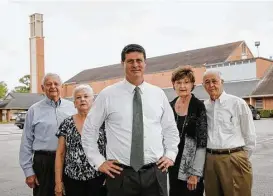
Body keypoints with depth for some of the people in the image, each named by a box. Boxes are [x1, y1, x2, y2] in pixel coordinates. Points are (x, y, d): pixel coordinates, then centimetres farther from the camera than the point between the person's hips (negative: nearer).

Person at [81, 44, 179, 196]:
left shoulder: (159, 94, 5)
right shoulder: (108, 94, -3)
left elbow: (170, 128, 15)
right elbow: (89, 130, 3)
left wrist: (170, 155, 5)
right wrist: (98, 161, -1)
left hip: (155, 173, 2)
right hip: (120, 174, -2)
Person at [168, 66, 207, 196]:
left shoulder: (199, 106, -10)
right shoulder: (170, 106, 4)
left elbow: (202, 143, -13)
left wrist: (195, 172, -15)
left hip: (191, 166, -5)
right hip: (173, 164, 5)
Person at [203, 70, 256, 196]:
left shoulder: (237, 103, -4)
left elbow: (249, 135, 1)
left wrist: (242, 158, 5)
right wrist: (211, 157, 9)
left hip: (233, 160, -3)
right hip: (210, 160, 4)